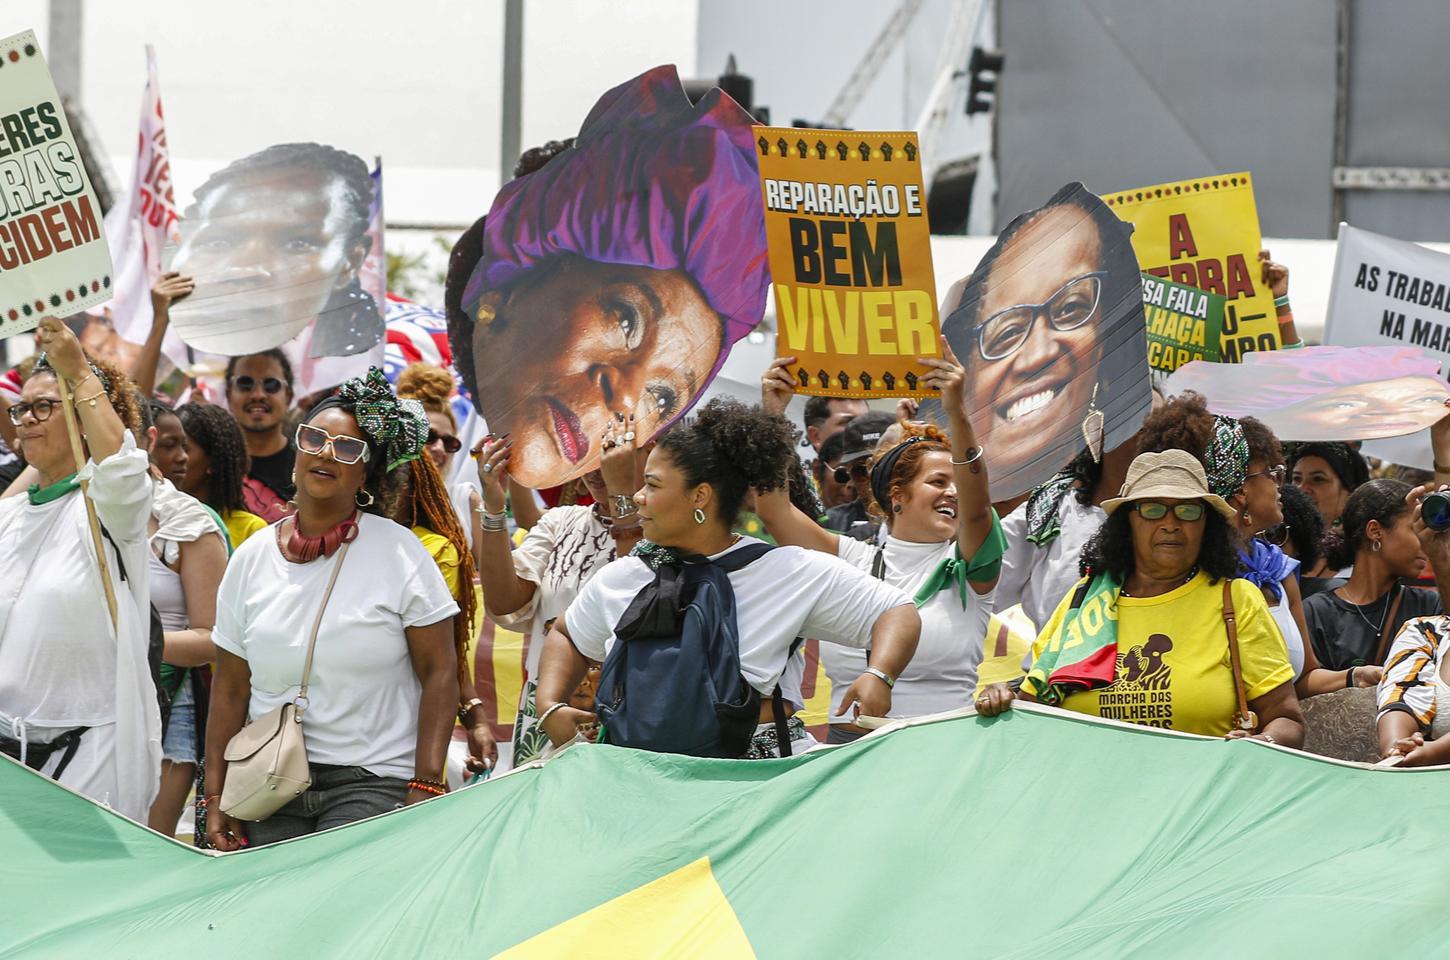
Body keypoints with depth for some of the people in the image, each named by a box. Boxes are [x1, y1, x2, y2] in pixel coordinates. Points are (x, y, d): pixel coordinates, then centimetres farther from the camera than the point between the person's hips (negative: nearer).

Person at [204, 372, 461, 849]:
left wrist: (427, 786, -10)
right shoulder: (251, 559, 10)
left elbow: (439, 672, -2)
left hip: (372, 784, -4)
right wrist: (215, 796, 7)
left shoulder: (399, 551, 0)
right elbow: (230, 686, 12)